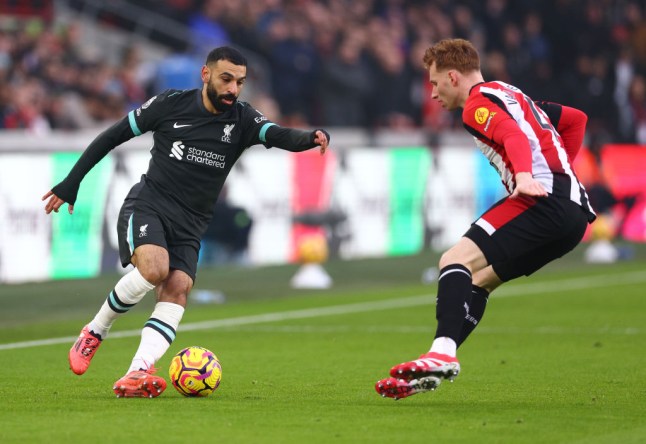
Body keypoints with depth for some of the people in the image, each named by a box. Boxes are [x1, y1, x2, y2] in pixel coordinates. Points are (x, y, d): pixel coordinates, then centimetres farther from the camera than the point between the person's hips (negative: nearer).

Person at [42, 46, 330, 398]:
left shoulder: (241, 120, 2)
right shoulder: (171, 104, -3)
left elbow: (279, 135, -17)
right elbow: (112, 136, 6)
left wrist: (312, 138, -40)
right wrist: (71, 183, 6)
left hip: (189, 225, 3)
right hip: (147, 206, -3)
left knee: (177, 290, -20)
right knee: (154, 268, -29)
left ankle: (136, 375, -32)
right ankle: (94, 333, -7)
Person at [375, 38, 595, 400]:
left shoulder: (478, 102, 0)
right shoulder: (514, 96, 29)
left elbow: (514, 135, -20)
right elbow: (576, 119, 35)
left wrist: (524, 174, -38)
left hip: (546, 204, -10)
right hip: (576, 208, 10)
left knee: (456, 260, -14)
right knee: (479, 279, 15)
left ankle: (442, 353, -32)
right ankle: (437, 368, 9)